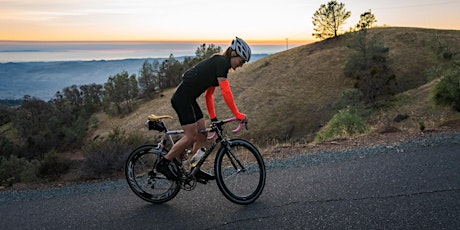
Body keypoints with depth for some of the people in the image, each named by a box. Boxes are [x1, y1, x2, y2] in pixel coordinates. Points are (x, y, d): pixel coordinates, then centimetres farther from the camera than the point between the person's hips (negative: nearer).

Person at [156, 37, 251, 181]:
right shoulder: (221, 62, -13)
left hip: (188, 99, 10)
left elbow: (208, 94, 21)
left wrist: (213, 117, 22)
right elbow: (226, 92, -21)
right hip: (182, 97, -10)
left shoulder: (217, 65, 16)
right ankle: (163, 163, 5)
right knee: (191, 136, -8)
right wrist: (238, 115, -18)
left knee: (202, 135, 10)